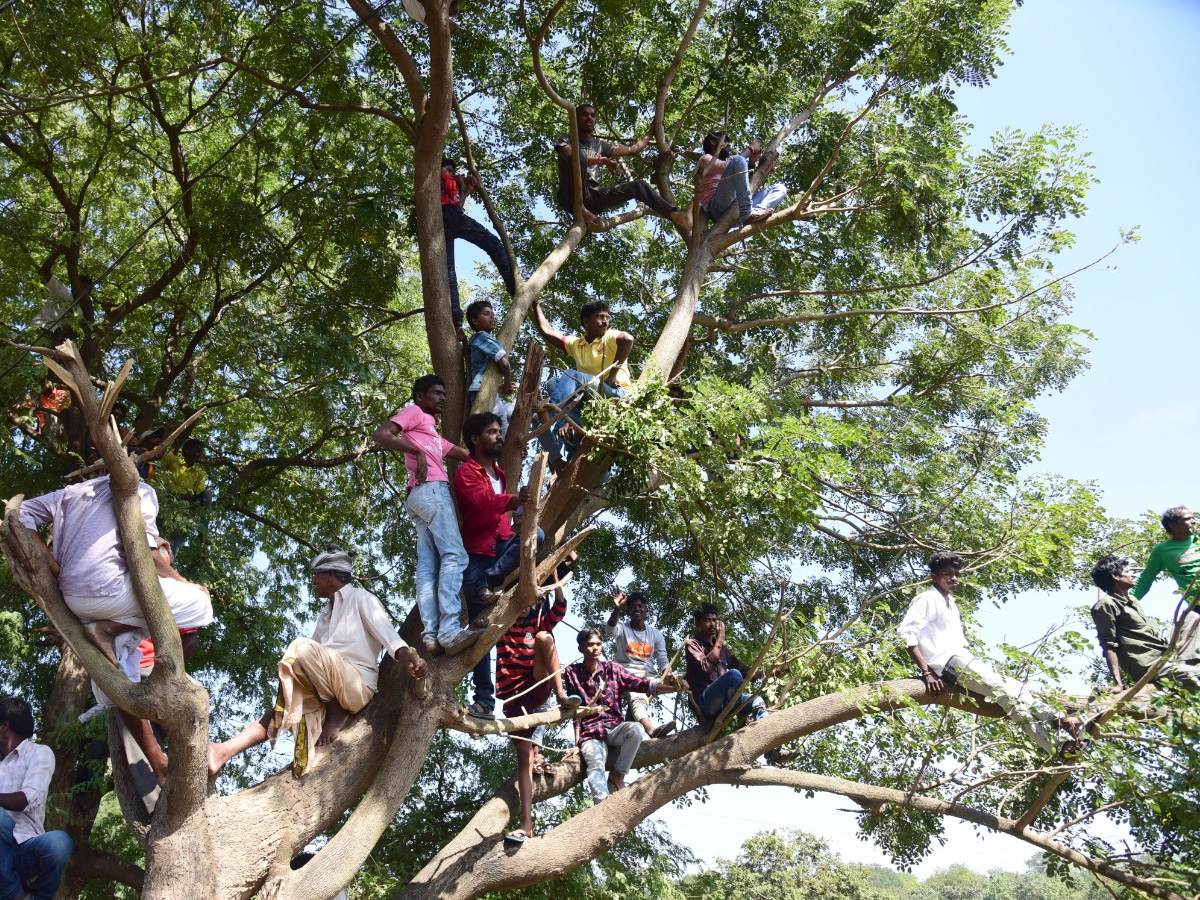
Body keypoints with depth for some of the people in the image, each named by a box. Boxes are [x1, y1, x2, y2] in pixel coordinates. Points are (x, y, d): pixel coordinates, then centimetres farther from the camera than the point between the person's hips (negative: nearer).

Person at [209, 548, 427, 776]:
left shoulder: (360, 598, 5)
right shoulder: (325, 614, 29)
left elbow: (384, 629, -14)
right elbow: (315, 658, 27)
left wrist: (407, 658, -32)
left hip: (358, 686, -8)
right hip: (325, 694, 8)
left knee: (302, 648, -27)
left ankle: (336, 715, -15)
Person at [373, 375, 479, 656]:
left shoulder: (432, 433, 36)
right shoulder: (414, 413, 10)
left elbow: (467, 455, 32)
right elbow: (381, 434, -6)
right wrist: (416, 451, -15)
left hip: (423, 496, 10)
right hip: (431, 490, -10)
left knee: (428, 567, -3)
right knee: (454, 555, -19)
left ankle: (431, 635, -12)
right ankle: (449, 630, -30)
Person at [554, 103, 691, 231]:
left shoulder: (599, 145, 24)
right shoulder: (566, 140, 6)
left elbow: (632, 149, 30)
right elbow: (571, 156, -18)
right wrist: (602, 160, -19)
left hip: (592, 197, 6)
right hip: (571, 197, -5)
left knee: (639, 186, -10)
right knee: (579, 156, -32)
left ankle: (676, 215, -34)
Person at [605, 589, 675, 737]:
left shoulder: (656, 634, 15)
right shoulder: (623, 629, 8)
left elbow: (663, 661, 8)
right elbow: (610, 630, -18)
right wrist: (617, 608, -36)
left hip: (648, 675, 4)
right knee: (637, 697, -36)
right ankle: (651, 729, -62)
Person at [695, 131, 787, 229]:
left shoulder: (723, 164, 39)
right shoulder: (706, 159, 17)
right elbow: (728, 165, -4)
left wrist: (752, 162, 16)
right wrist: (751, 149, 6)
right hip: (718, 209, -7)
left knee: (780, 189, 5)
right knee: (738, 161, -22)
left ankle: (755, 210, -29)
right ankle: (747, 213, -33)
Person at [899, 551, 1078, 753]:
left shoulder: (951, 604, 26)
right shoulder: (927, 599, -2)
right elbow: (907, 633, -14)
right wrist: (927, 672, -21)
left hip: (963, 658, 9)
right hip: (948, 662, -9)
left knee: (1014, 687, -7)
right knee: (1005, 691, -21)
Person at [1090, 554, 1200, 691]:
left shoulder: (1132, 599, 19)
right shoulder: (1105, 605, -11)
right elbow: (1109, 646, -17)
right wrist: (1118, 683, -23)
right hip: (1151, 667, -10)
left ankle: (1184, 663, 0)